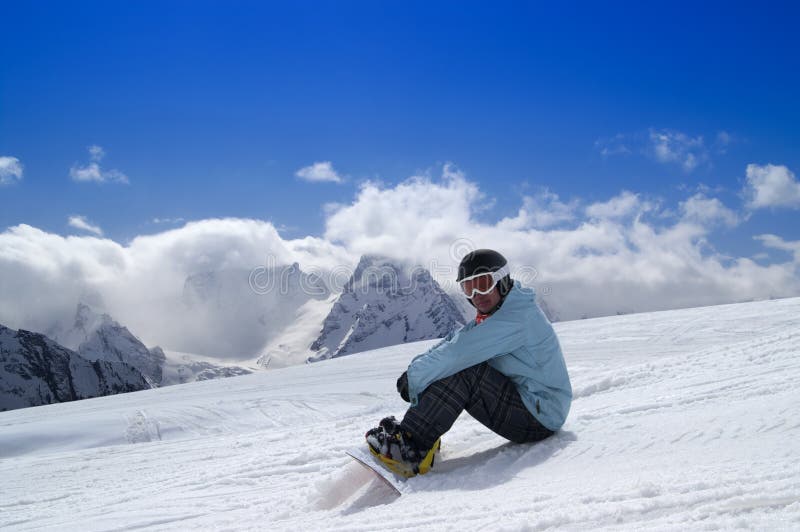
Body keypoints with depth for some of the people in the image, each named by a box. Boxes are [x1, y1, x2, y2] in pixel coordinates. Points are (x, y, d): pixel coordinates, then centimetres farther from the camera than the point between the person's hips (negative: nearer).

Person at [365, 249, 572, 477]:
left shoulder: (517, 316, -20)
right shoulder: (491, 317, 11)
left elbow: (459, 350, -26)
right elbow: (452, 340, 5)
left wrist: (414, 377, -19)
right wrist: (416, 368, -10)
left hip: (539, 419, -10)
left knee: (463, 370, -25)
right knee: (450, 368, 3)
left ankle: (411, 446, -25)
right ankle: (412, 428, -2)